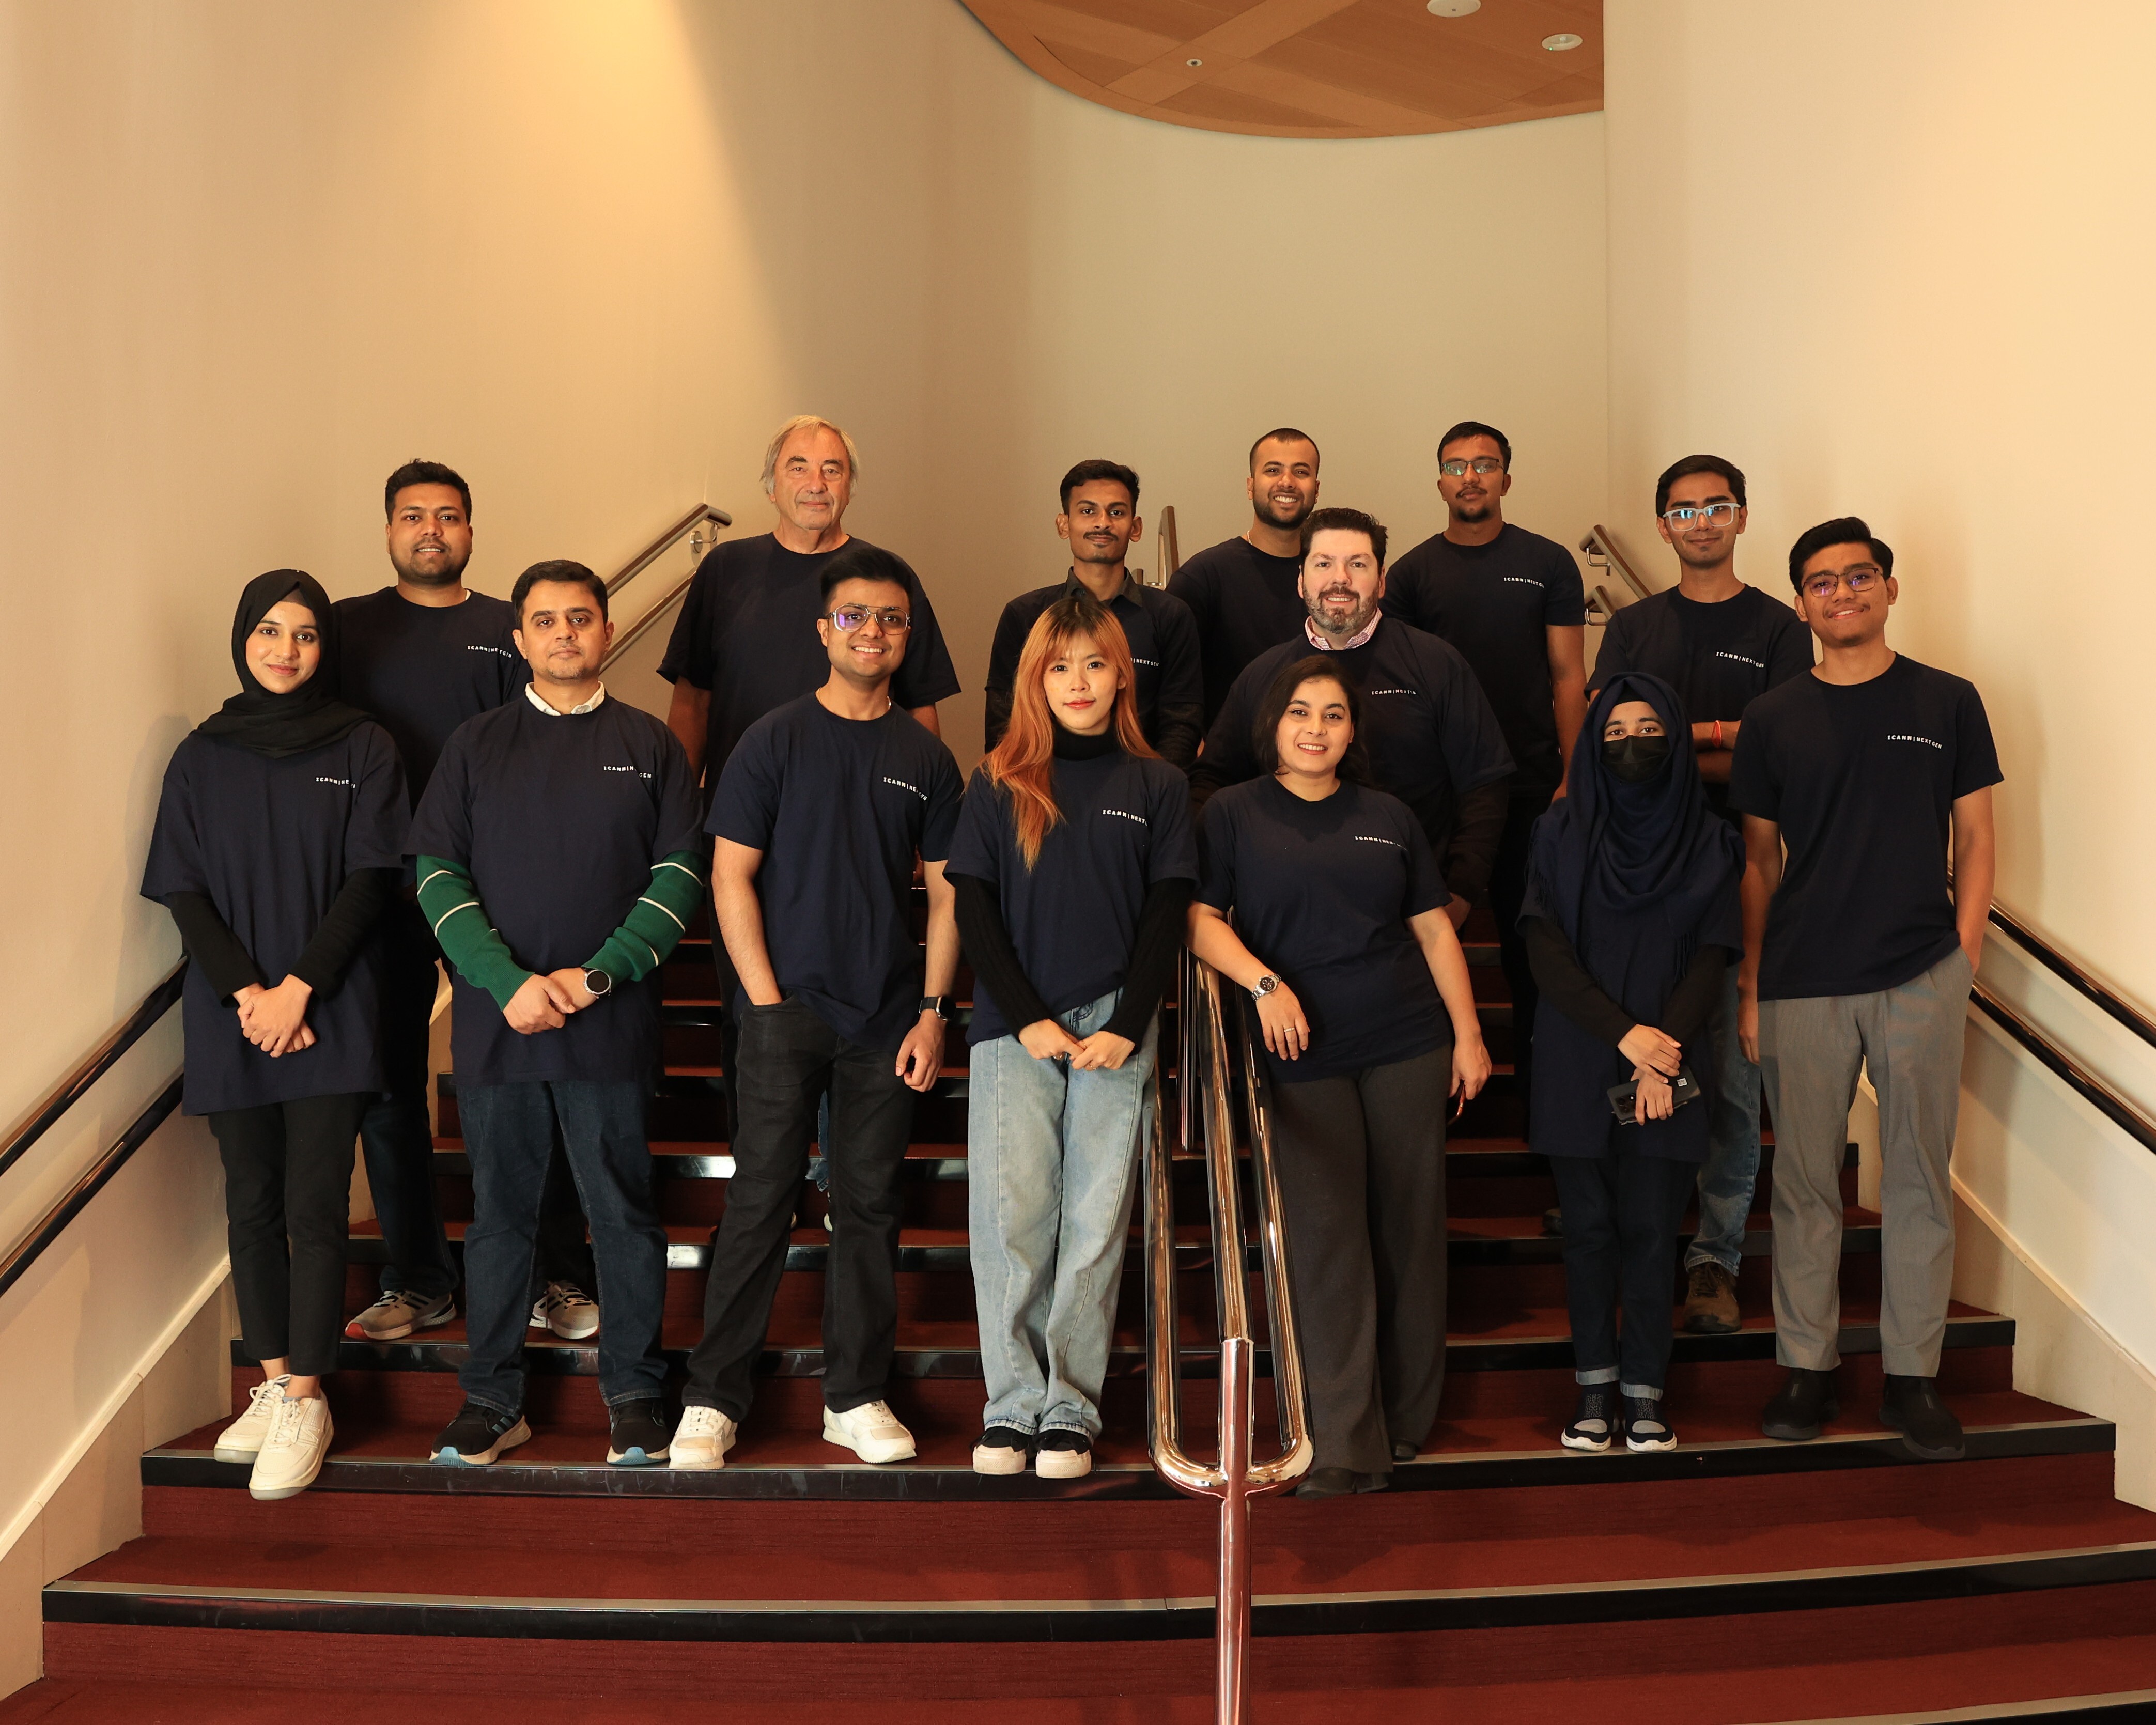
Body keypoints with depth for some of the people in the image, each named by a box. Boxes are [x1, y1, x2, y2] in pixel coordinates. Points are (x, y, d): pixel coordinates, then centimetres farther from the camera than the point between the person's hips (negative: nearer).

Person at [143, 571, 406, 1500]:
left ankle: (305, 1400, 1)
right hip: (231, 1017, 3)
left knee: (315, 1207, -5)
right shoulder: (201, 757, 9)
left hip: (330, 1014, -3)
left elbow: (370, 878, -4)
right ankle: (273, 1384, 17)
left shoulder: (362, 747, 3)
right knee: (253, 1205, 7)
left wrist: (298, 988, -12)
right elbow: (183, 890, 5)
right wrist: (245, 991, -9)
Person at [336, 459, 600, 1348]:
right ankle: (417, 1280, 20)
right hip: (380, 895, 1)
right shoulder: (348, 626, 9)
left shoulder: (508, 631, 7)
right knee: (388, 1089, 7)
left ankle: (556, 1276, 10)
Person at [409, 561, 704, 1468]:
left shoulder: (647, 744, 7)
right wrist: (509, 982, -11)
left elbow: (680, 873, 1)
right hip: (495, 1021, 1)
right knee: (500, 1211, 8)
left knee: (623, 1211, 4)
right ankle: (491, 1397, 20)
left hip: (612, 1023, -1)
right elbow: (438, 873, 2)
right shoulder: (475, 745, 9)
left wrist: (599, 974, -11)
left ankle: (634, 1393, 16)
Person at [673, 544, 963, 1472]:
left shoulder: (926, 758, 8)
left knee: (870, 1204, 7)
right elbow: (731, 876, -2)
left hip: (886, 1015, 3)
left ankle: (856, 1395, 18)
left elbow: (946, 893, 9)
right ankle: (714, 1398, 8)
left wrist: (934, 1011, 1)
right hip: (787, 1006, -2)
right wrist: (767, 1001, -8)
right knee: (761, 1201, -2)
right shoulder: (774, 740, 0)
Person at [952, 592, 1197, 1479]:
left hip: (1114, 1030, 0)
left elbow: (1168, 913, 4)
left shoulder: (1158, 786, 8)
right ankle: (1012, 1403, 7)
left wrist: (1126, 1028, -6)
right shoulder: (997, 783, 8)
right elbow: (972, 908, 4)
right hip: (1014, 1030, 0)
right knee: (1009, 1218, -5)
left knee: (1096, 1223, 0)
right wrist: (1029, 1019, -6)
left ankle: (1070, 1408, 9)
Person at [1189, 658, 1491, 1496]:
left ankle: (1406, 1419, 20)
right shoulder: (1234, 813, 5)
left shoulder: (1389, 818, 12)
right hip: (1304, 1058, -2)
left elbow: (1434, 930, 12)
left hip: (1407, 1048, 3)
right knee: (1327, 1244, -4)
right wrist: (1262, 981, -17)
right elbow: (1201, 918, -2)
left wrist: (1469, 1033, 6)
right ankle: (1344, 1444, 1)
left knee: (1410, 1230, 6)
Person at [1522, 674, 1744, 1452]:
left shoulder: (1709, 844, 6)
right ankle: (1596, 1385, 15)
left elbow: (1712, 958, -2)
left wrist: (1662, 1051, -14)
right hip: (1578, 1065, 0)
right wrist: (1624, 1032, -14)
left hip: (1668, 1070, 0)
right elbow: (1546, 952, -4)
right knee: (1589, 1228, 5)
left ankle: (1646, 1389, 10)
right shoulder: (1560, 835, 4)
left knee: (1651, 1231, 0)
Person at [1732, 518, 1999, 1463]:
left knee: (1920, 1181, 6)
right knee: (1806, 1183, 7)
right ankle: (1807, 1368, 19)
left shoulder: (1947, 703, 5)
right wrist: (1747, 985, 4)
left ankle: (1912, 1376, 18)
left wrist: (1965, 957, -1)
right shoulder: (1773, 719, 6)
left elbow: (1975, 838, 7)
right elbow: (1758, 860, 8)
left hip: (1922, 980, 0)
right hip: (1802, 987, 0)